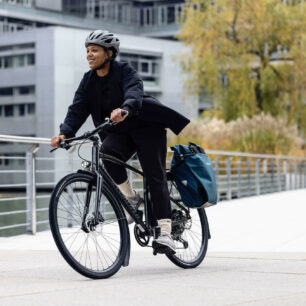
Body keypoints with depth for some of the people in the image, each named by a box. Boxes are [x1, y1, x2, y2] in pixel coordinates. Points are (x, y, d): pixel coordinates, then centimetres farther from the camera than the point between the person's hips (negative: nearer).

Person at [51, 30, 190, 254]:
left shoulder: (125, 71, -14)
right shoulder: (89, 81, 2)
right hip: (119, 132, 5)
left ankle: (165, 231, -9)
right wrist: (65, 133, -25)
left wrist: (125, 110, -56)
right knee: (107, 153, -28)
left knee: (156, 177, -11)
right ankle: (131, 198, -8)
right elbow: (78, 109, -7)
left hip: (146, 128, -5)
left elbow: (134, 93, -34)